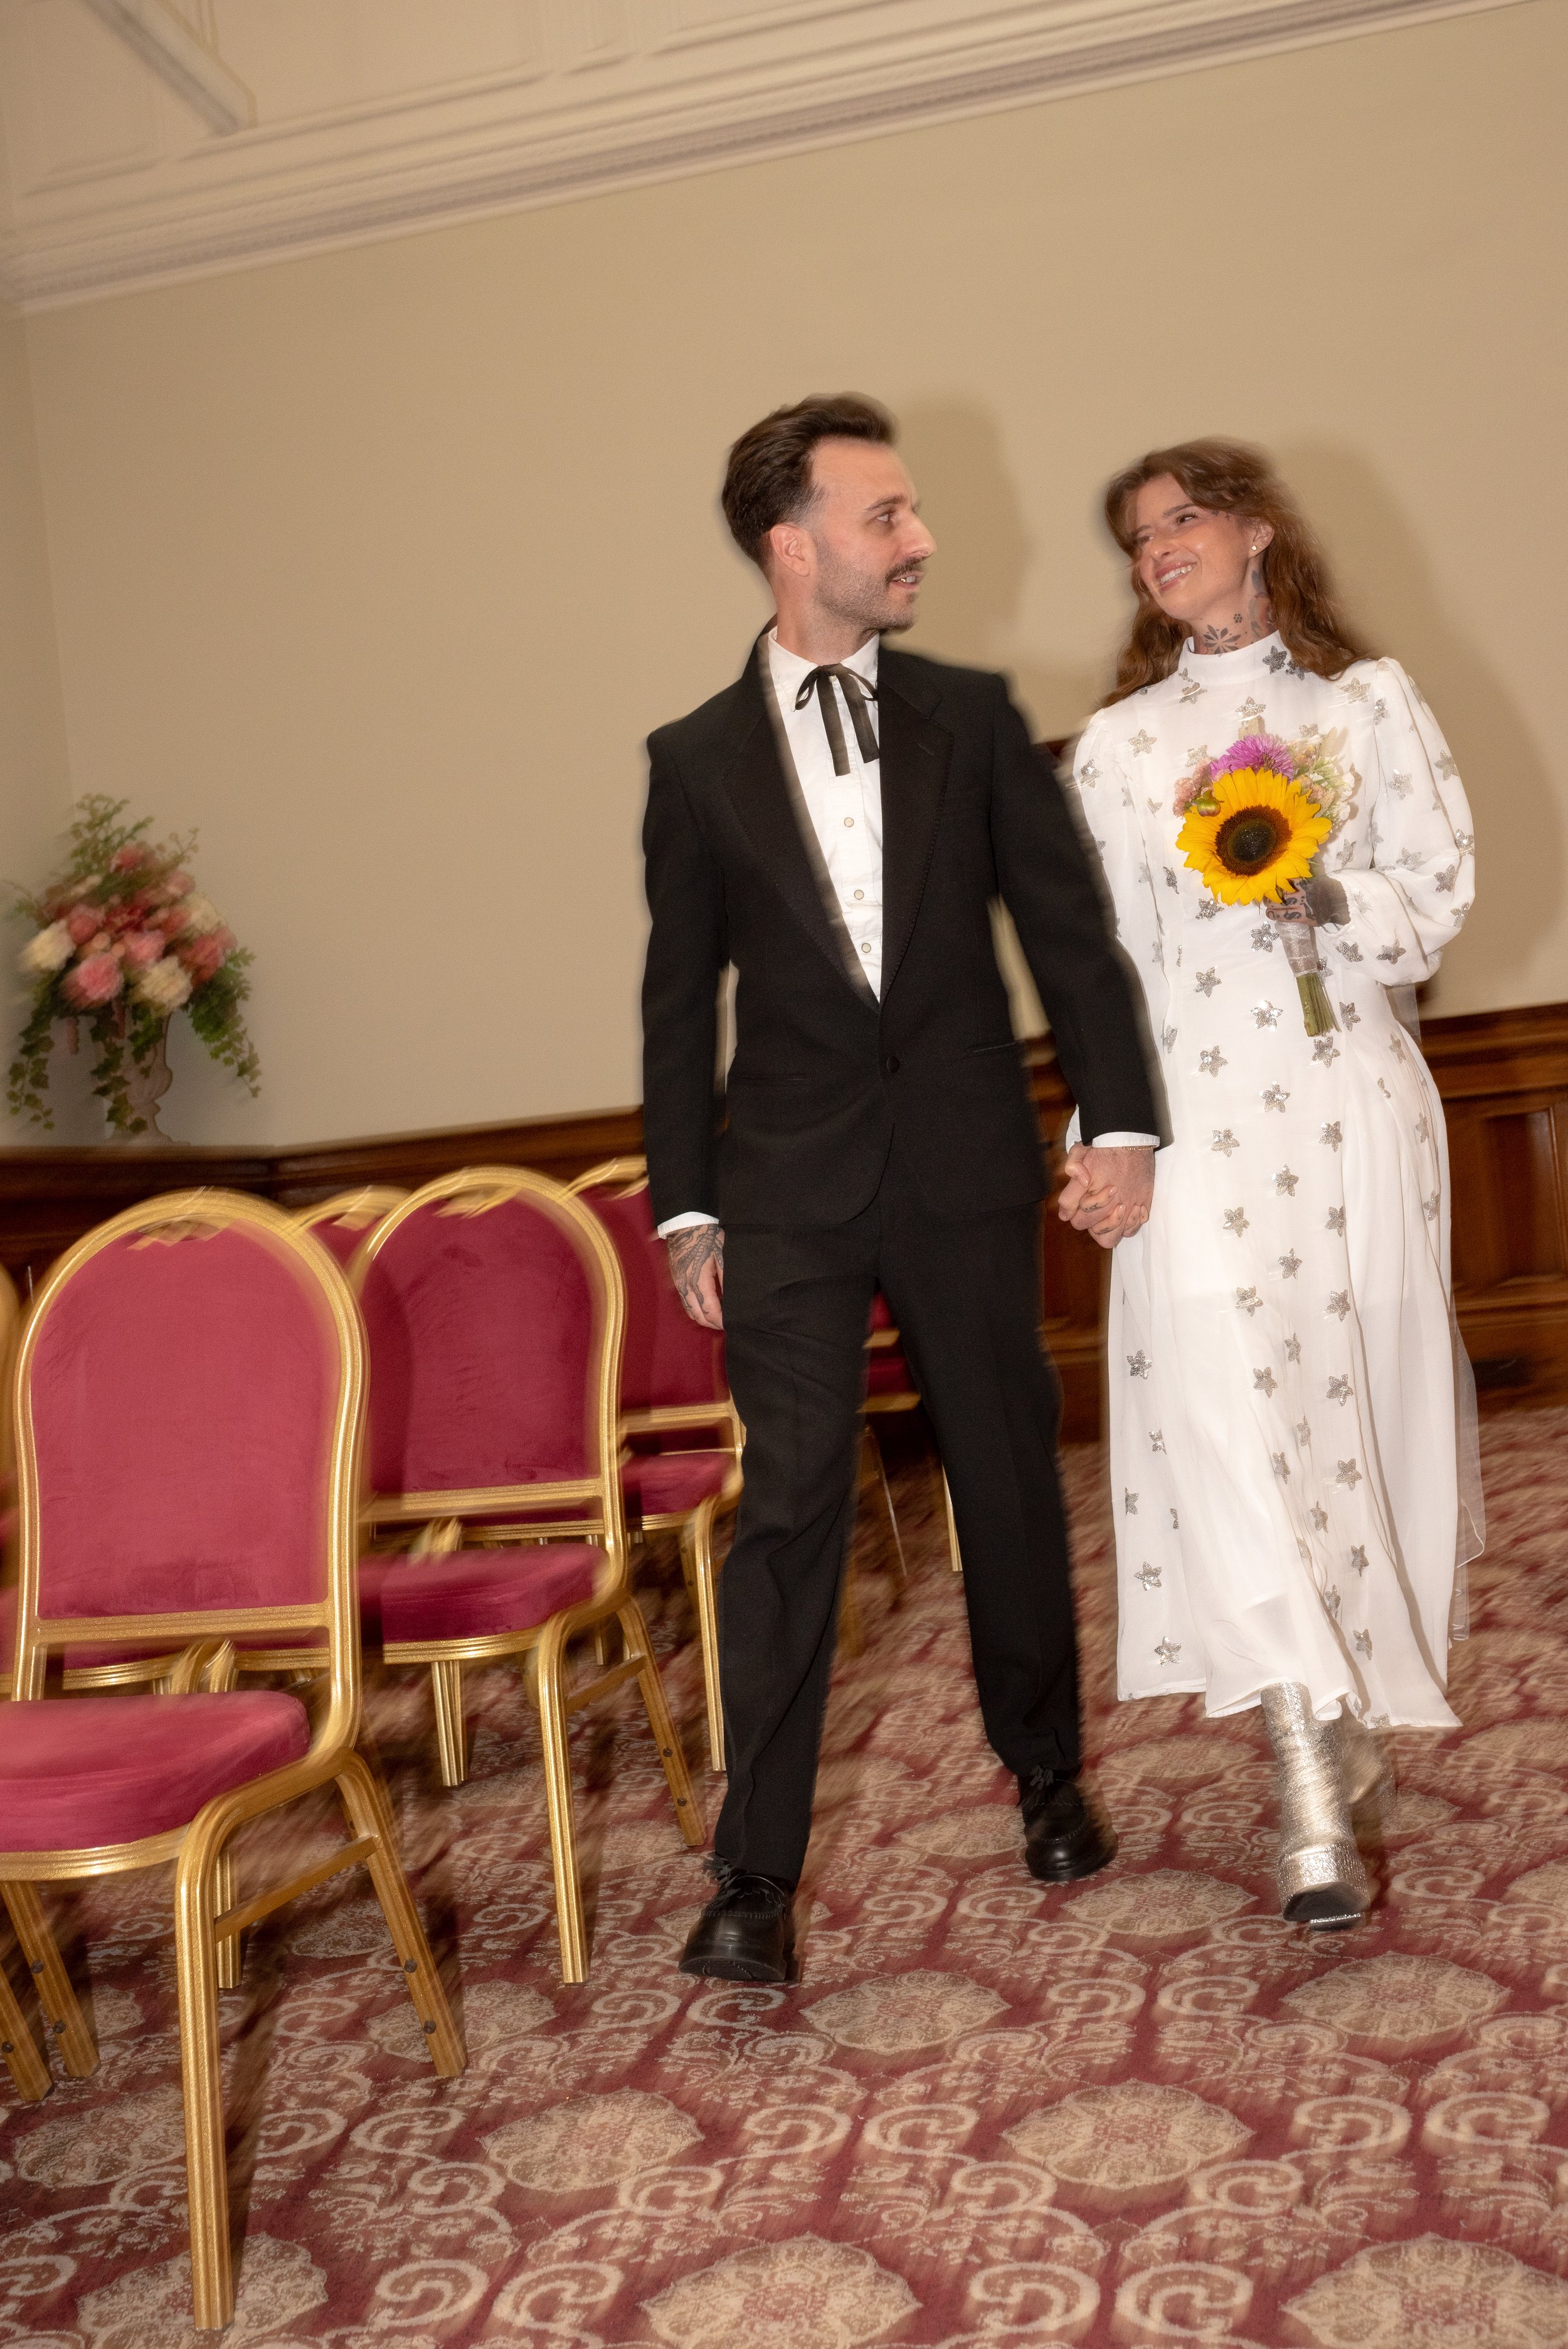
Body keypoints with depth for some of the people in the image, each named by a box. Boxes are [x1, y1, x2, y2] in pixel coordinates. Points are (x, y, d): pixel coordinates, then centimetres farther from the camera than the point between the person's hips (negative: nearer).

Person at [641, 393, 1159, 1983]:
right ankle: (756, 1876, 3)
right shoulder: (697, 760, 4)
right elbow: (679, 995, 6)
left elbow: (1067, 925, 5)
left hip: (968, 1170, 2)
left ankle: (1047, 1776, 33)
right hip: (791, 1187, -1)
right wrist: (684, 1206, 2)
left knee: (1009, 1481, 12)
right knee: (788, 1507, -4)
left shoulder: (971, 718, 6)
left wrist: (1118, 1118, -3)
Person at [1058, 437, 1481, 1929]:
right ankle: (1314, 1788, -15)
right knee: (1219, 1404, -14)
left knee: (1363, 1392, 5)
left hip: (1353, 1096, 1)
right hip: (1198, 1111, 0)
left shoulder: (1370, 699, 9)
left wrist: (1326, 894, -15)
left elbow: (1443, 895, 4)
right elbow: (1101, 957, 8)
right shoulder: (1119, 741, 12)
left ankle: (1358, 1713, 25)